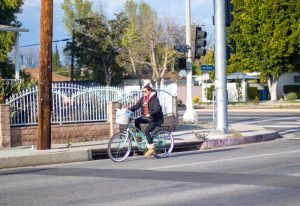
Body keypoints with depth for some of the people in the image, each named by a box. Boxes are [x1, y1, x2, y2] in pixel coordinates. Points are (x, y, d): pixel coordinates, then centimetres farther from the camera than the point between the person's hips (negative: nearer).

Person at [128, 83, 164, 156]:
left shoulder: (154, 99, -16)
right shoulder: (143, 98, 5)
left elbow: (157, 109, -27)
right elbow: (136, 106, 3)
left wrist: (150, 114, -43)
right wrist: (129, 110, -13)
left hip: (155, 119, -7)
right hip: (146, 117, 7)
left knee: (147, 131, -19)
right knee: (137, 120, -15)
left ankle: (151, 148, -10)